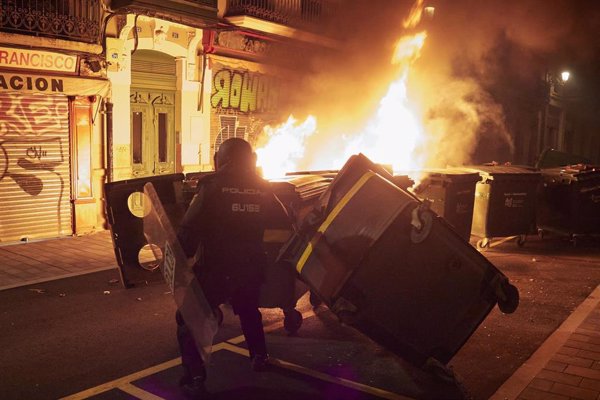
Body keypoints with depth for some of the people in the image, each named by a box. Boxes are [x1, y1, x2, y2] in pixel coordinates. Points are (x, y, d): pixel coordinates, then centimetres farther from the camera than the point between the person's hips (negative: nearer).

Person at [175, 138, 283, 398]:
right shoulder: (263, 188, 4)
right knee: (248, 310, 32)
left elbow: (189, 229, -15)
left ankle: (194, 378, 2)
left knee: (188, 319, 10)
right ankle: (259, 356, 42)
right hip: (250, 268, 5)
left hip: (214, 269, -5)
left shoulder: (212, 185, -10)